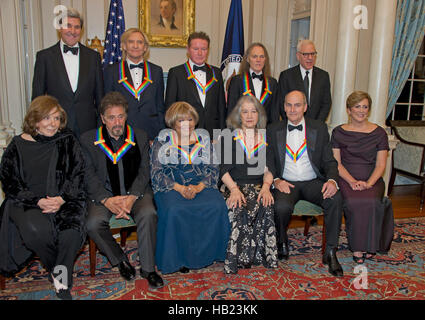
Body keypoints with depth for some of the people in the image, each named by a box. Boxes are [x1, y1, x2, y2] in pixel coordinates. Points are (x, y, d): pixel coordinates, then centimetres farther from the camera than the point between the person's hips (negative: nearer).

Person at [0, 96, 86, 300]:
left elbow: (77, 176, 2)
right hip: (27, 202, 0)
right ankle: (55, 269, 0)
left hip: (64, 200, 0)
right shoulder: (18, 146, 3)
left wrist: (62, 199, -14)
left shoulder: (67, 141, 5)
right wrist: (37, 201, -13)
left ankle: (63, 282, -3)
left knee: (71, 233, -29)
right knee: (37, 230, -32)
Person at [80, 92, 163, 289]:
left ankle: (148, 268, -11)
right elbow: (89, 175, -3)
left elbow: (144, 172, 1)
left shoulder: (140, 137, 6)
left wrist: (132, 197, -15)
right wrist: (107, 200, -18)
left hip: (135, 191, 0)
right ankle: (120, 260, 1)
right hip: (103, 193, 0)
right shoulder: (88, 140, 4)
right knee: (93, 223, -26)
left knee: (148, 214, -29)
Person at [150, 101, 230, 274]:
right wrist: (180, 188, -15)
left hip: (201, 185, 2)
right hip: (171, 186, -2)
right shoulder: (162, 141, 7)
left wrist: (199, 187, -11)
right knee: (174, 210, -33)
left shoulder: (203, 139, 14)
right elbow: (156, 173, 0)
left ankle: (206, 253, -7)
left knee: (217, 206, -27)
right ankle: (178, 258, -11)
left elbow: (213, 169, 9)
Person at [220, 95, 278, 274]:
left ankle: (264, 255, -19)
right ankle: (236, 258, -21)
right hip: (235, 186, -1)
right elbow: (223, 169, 1)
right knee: (238, 208, -34)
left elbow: (269, 168, 8)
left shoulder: (266, 138, 16)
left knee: (266, 206, -32)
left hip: (259, 186, 1)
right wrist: (234, 189, -16)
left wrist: (266, 186, -13)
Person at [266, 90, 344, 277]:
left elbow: (329, 161, 5)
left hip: (313, 182, 1)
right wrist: (276, 180, -13)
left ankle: (330, 252, -13)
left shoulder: (320, 128, 8)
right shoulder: (274, 130, 9)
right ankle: (282, 242, 0)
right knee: (281, 206, -33)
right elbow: (268, 162, 6)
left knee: (335, 198, -29)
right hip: (286, 183, -1)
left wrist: (331, 180, -16)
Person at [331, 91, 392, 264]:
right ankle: (357, 246, -15)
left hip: (372, 180, 1)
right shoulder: (338, 132, 8)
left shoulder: (379, 133, 9)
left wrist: (368, 183, -15)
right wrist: (352, 181, -14)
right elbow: (336, 162, 2)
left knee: (370, 201, -32)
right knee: (353, 202, -32)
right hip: (346, 178, 0)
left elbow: (380, 165, 4)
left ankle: (368, 245, -12)